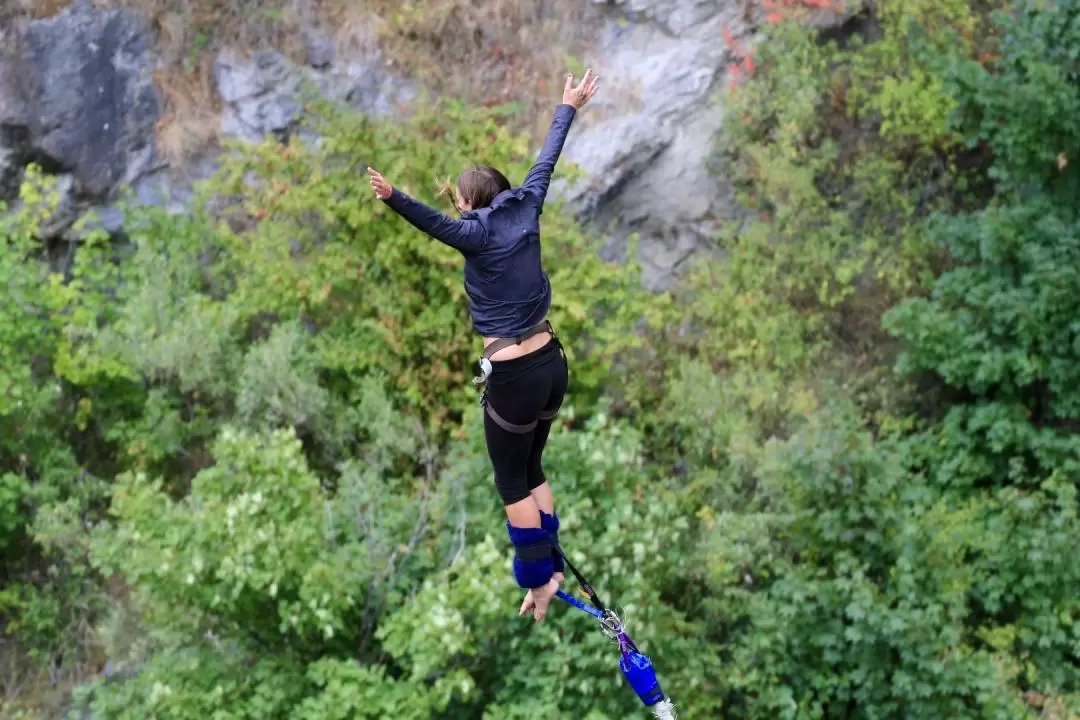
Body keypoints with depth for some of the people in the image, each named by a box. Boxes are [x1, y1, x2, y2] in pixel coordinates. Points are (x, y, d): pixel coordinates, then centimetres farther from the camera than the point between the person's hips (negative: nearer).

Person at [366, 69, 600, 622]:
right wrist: (569, 108, 33)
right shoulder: (525, 210, 3)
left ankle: (539, 581, 11)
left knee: (513, 484, 8)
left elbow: (435, 223, -35)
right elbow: (546, 161, 18)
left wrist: (395, 198, -52)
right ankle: (550, 569, 23)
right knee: (532, 471, 21)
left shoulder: (479, 233, -14)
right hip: (552, 364, 7)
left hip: (514, 377, -7)